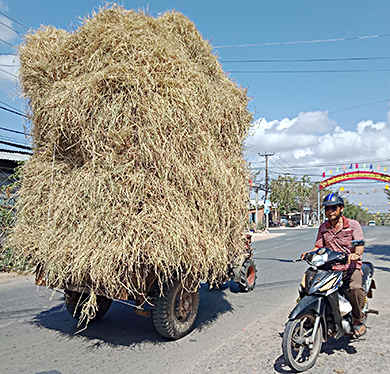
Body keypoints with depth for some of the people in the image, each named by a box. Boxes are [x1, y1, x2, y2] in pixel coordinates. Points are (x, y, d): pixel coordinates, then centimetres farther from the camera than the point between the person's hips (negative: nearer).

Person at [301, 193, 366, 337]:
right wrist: (310, 253, -10)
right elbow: (318, 247, 10)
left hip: (350, 267, -3)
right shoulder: (323, 228, 11)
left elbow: (360, 245, -11)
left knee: (355, 289, -32)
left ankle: (358, 320, -6)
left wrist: (356, 253, -33)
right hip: (330, 268, 3)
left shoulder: (353, 225, 1)